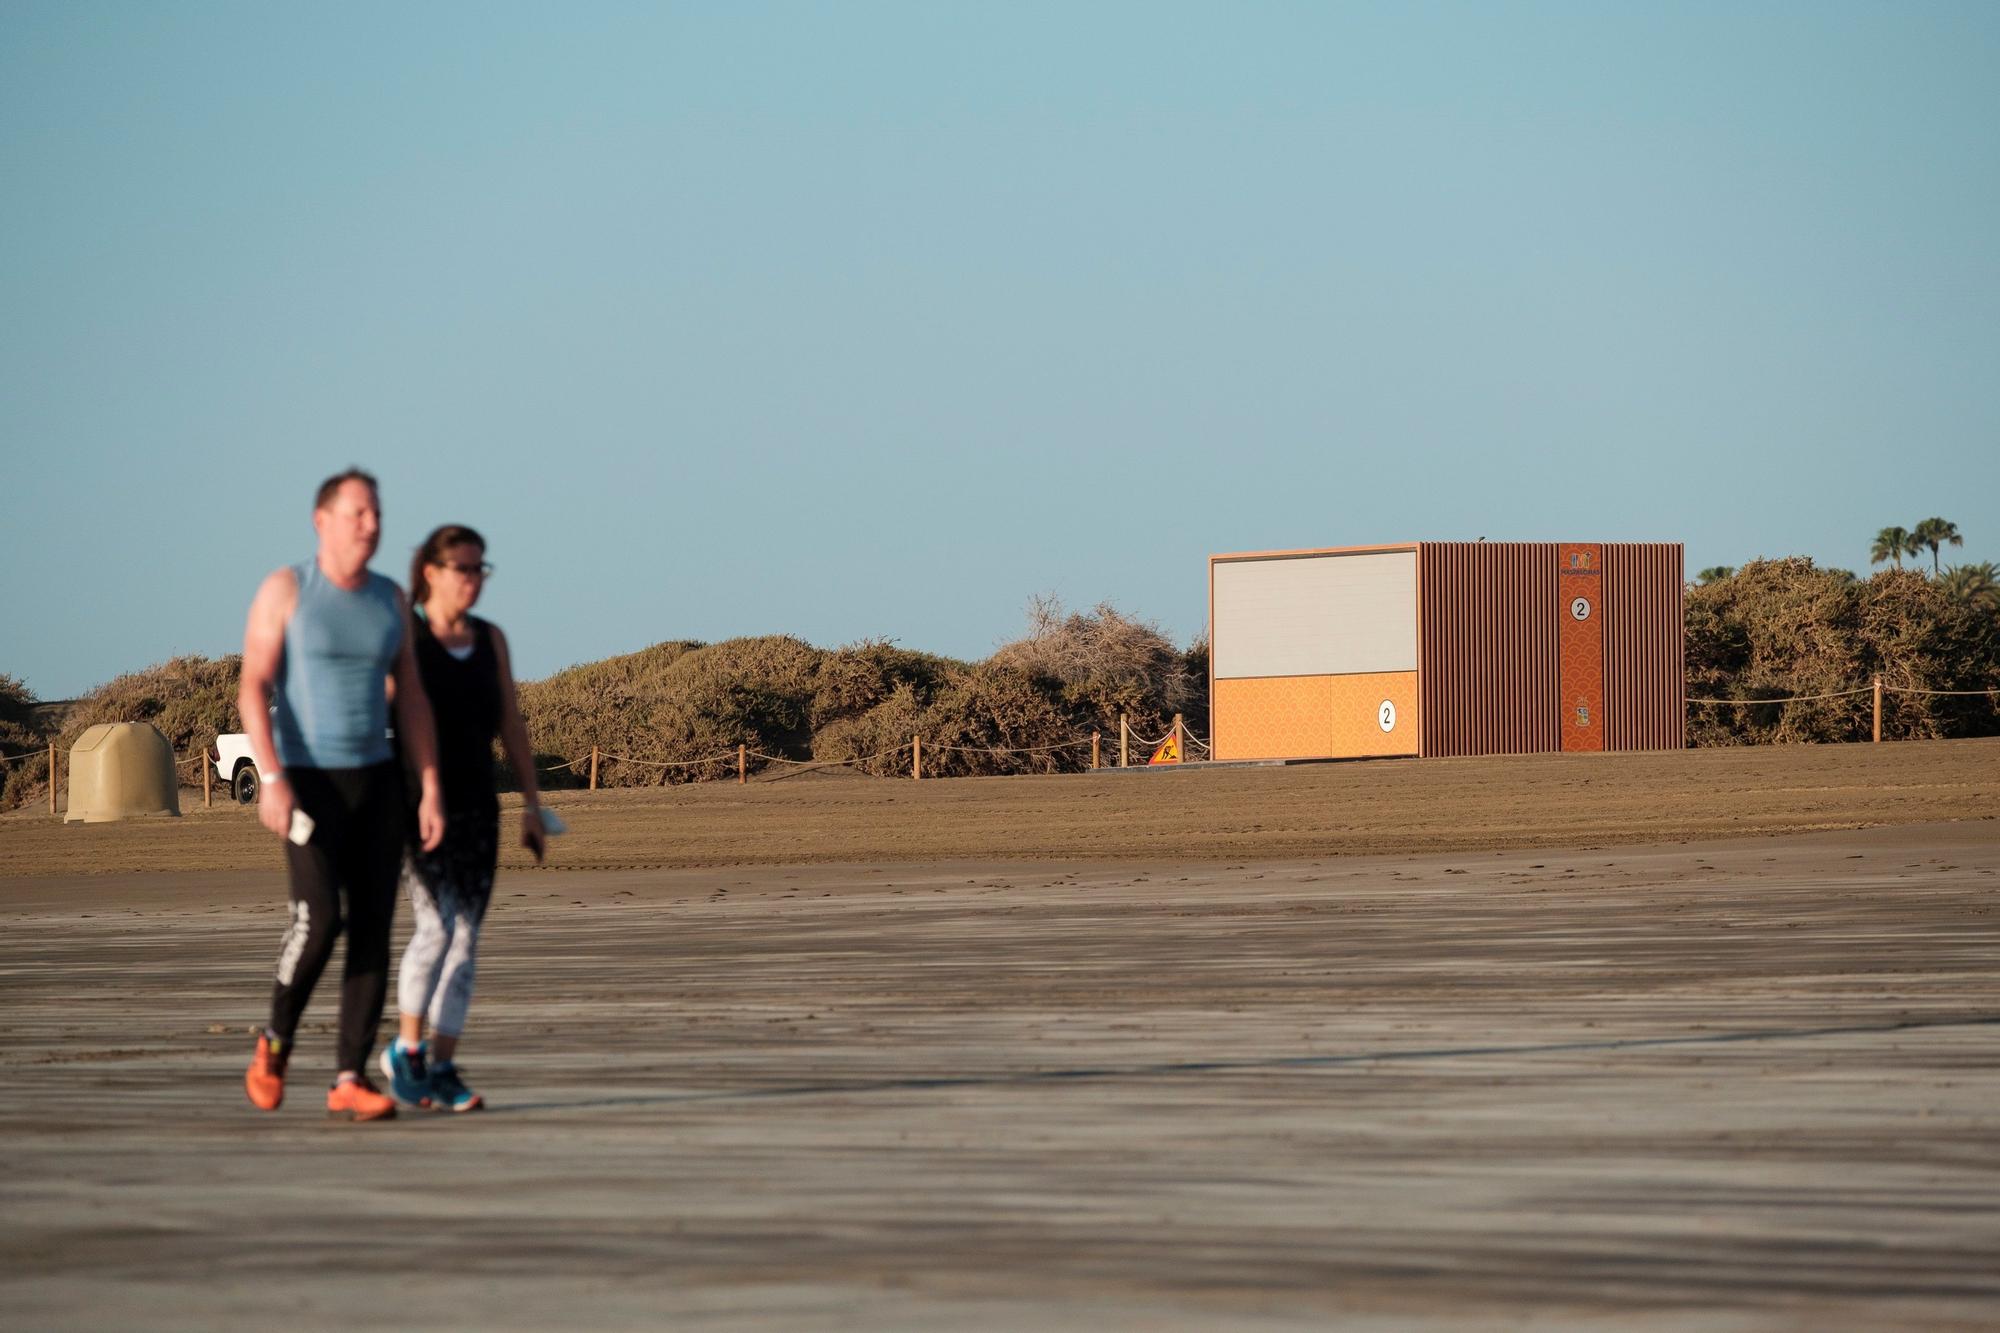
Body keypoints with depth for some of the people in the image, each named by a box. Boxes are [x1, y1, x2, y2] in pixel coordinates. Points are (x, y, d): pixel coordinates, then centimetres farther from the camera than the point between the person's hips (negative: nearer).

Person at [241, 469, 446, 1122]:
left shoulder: (390, 600, 7)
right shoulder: (285, 590, -8)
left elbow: (412, 701, 9)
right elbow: (253, 689, -13)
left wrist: (432, 792, 1)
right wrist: (272, 779, -24)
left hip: (375, 781, 5)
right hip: (308, 784, -5)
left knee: (373, 928, -3)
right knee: (318, 919, -19)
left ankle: (349, 1081, 0)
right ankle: (276, 1040, 7)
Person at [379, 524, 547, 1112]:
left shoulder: (490, 639, 9)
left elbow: (511, 725, 12)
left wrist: (532, 803, 7)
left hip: (477, 807, 5)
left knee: (465, 938, 1)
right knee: (437, 925, -17)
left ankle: (442, 1069, 6)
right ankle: (406, 1048, 1)